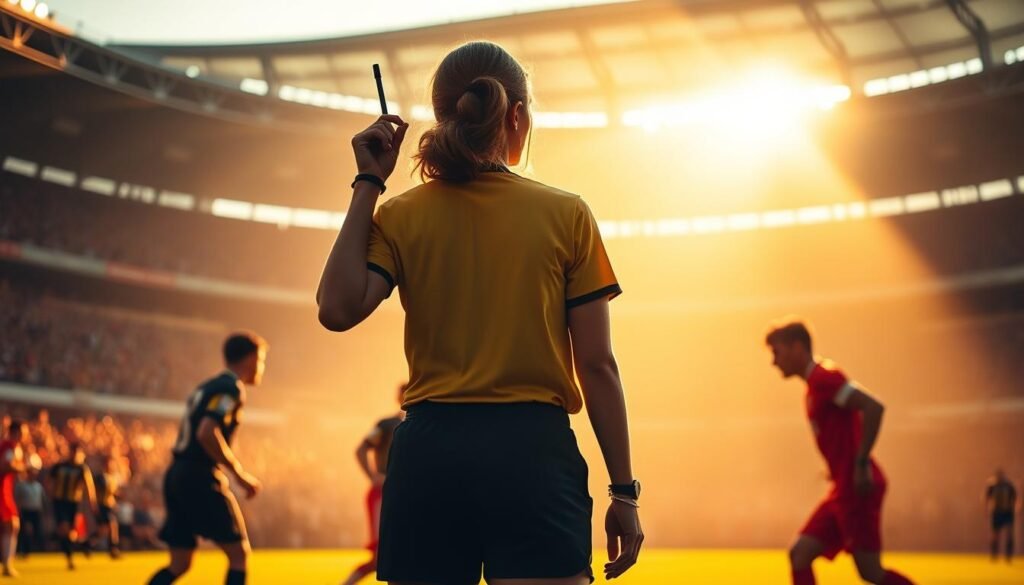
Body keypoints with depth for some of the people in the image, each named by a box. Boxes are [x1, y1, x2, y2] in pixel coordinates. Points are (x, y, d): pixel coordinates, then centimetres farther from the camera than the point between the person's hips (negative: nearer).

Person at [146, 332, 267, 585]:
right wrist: (241, 475, -16)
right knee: (239, 553, 0)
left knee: (179, 564, 10)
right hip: (201, 478, -9)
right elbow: (207, 433, -22)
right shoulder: (231, 388, -8)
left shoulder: (207, 387, 21)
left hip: (177, 475, 9)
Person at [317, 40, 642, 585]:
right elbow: (597, 364, -2)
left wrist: (368, 185, 0)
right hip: (534, 454, -2)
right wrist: (624, 491, 5)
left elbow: (337, 310, -11)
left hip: (429, 453, 3)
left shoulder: (401, 216, 3)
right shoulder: (567, 215, 0)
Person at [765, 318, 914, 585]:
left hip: (856, 488, -10)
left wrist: (861, 464, -21)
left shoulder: (823, 376, -11)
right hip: (844, 489, 10)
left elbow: (874, 407, -22)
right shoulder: (815, 384, 18)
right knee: (800, 554, 4)